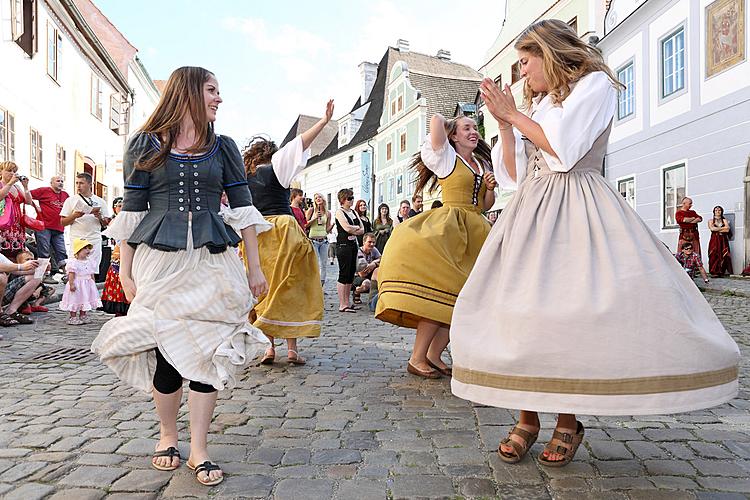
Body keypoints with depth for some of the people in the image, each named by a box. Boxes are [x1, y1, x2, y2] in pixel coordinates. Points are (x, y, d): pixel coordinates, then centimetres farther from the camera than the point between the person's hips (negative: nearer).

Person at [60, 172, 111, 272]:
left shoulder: (100, 201, 11)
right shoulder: (70, 200, 9)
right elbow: (63, 222, 7)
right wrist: (74, 216, -11)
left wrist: (99, 217, -9)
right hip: (77, 241, -1)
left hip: (95, 241, 1)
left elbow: (106, 223, 11)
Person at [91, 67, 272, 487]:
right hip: (159, 260, -1)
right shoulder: (146, 145, 6)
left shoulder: (223, 147, 11)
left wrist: (255, 268, 4)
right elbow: (132, 211, 4)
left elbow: (243, 208, 8)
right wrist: (126, 271, 1)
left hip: (212, 261, 2)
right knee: (167, 351, 1)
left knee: (208, 352, -2)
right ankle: (168, 436, 26)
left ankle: (199, 450, 11)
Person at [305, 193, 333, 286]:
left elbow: (327, 230, 12)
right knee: (316, 264, -8)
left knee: (323, 264, 4)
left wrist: (333, 224, -6)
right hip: (313, 240, -4)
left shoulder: (328, 213, 9)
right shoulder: (311, 210, 1)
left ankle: (321, 285, 13)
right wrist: (314, 218, -12)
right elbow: (305, 225, -1)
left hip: (324, 240, 4)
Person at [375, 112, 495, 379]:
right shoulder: (447, 157, 4)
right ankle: (416, 359, -11)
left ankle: (434, 355, 6)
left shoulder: (483, 164, 21)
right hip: (449, 227, -7)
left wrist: (490, 188, 5)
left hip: (475, 232, 7)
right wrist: (444, 122, 13)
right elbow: (436, 119, -9)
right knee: (444, 289, -18)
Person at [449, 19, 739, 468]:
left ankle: (569, 420, 1)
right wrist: (505, 123, 8)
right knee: (517, 308, -6)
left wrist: (516, 116, 0)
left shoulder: (594, 83, 5)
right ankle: (527, 418, 1)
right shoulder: (534, 105, 22)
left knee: (572, 311, -14)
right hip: (531, 213, 6)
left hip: (576, 211, -5)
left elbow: (562, 148, -11)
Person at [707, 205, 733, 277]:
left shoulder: (724, 220, 14)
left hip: (723, 240, 1)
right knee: (714, 255, -9)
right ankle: (714, 272, -9)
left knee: (723, 255, -7)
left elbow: (727, 229, -1)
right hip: (714, 240, -1)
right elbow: (712, 228, -7)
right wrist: (723, 228, -3)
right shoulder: (711, 220, 11)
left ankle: (721, 272, -6)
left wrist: (717, 229, -4)